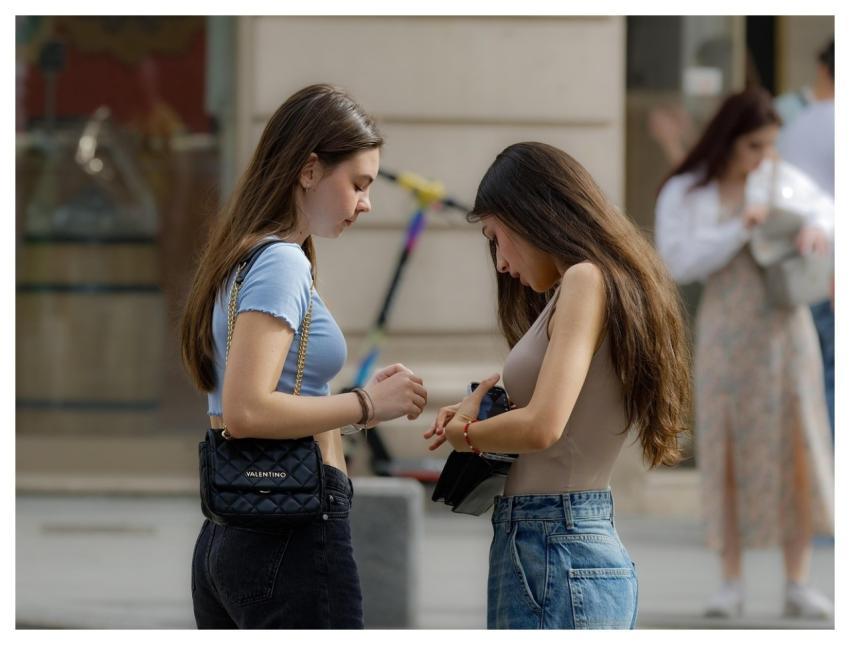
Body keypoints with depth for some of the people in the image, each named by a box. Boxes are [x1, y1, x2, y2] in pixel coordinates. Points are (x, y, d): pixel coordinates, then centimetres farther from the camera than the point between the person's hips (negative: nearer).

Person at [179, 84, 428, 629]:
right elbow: (246, 411, -22)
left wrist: (364, 401, 9)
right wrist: (366, 405, -13)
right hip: (294, 536, -9)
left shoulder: (241, 260, 17)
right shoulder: (282, 263, -11)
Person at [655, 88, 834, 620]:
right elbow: (678, 263, -12)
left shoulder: (782, 178, 4)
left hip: (786, 330, 2)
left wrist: (817, 226, -5)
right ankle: (732, 584, 9)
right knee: (731, 455, 1)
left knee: (797, 452, 1)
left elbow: (823, 204, 19)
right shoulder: (684, 194, -3)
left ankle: (798, 584, 6)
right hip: (727, 334, -2)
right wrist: (739, 230, -18)